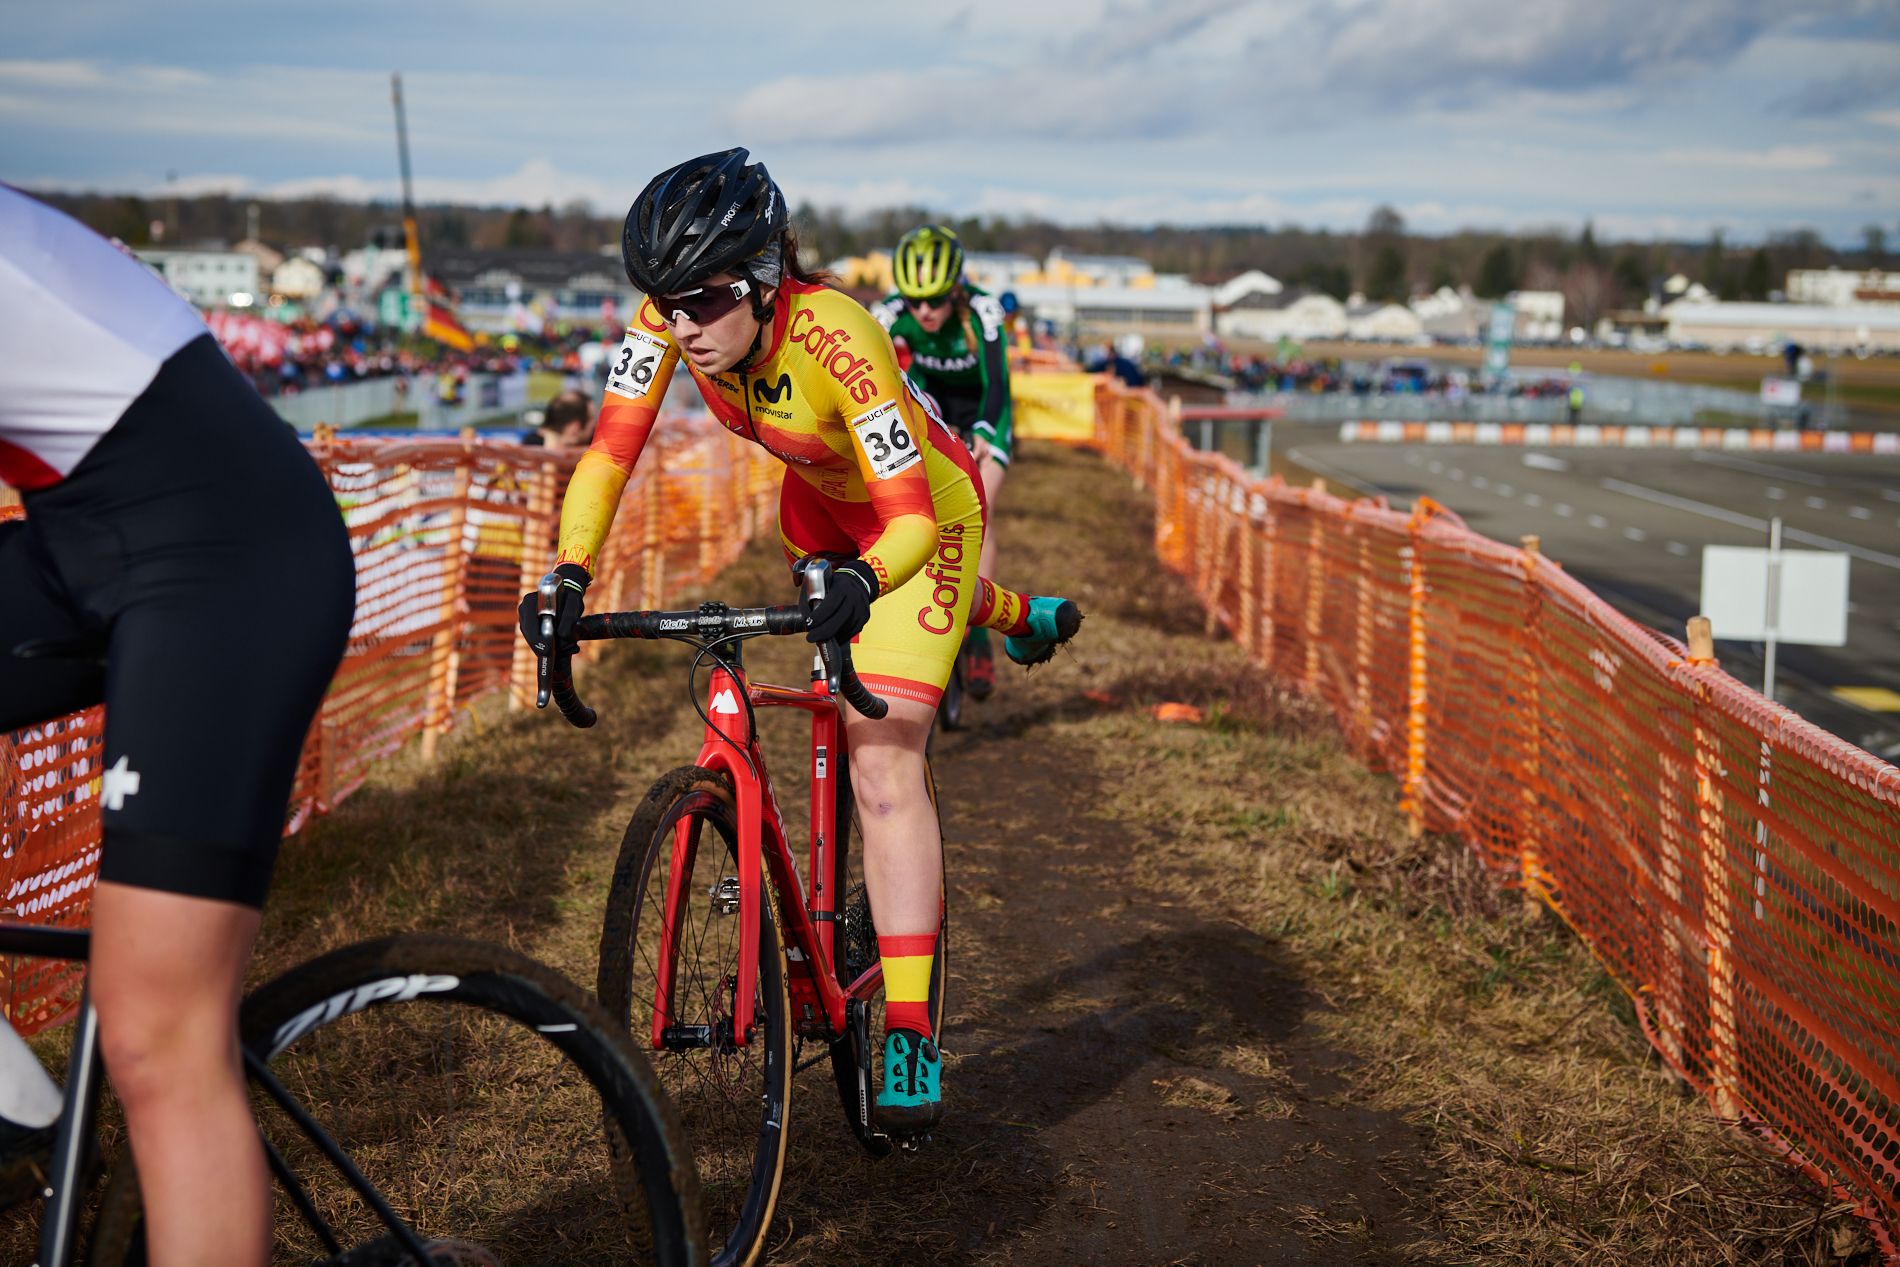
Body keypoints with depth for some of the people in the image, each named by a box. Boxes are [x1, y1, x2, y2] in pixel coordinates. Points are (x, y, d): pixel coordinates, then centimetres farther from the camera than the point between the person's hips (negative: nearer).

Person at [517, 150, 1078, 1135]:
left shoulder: (834, 338, -40)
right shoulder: (672, 316, -26)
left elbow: (913, 520, -42)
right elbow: (611, 451, -26)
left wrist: (862, 582, -63)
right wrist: (568, 575, -40)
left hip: (922, 509, -7)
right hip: (821, 505, 7)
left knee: (882, 758, -19)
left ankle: (909, 1033, -19)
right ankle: (1016, 617, 71)